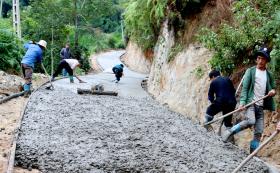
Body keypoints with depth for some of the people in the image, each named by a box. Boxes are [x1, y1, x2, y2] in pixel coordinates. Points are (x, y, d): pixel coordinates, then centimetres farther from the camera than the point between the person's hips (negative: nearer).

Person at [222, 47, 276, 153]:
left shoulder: (269, 75, 13)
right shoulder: (251, 71, 1)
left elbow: (273, 88, 22)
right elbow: (245, 88, -5)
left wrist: (273, 91, -3)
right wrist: (242, 102, -17)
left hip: (261, 105, 5)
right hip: (250, 102, -4)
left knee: (259, 132, 0)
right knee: (250, 121, -29)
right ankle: (230, 131, -9)